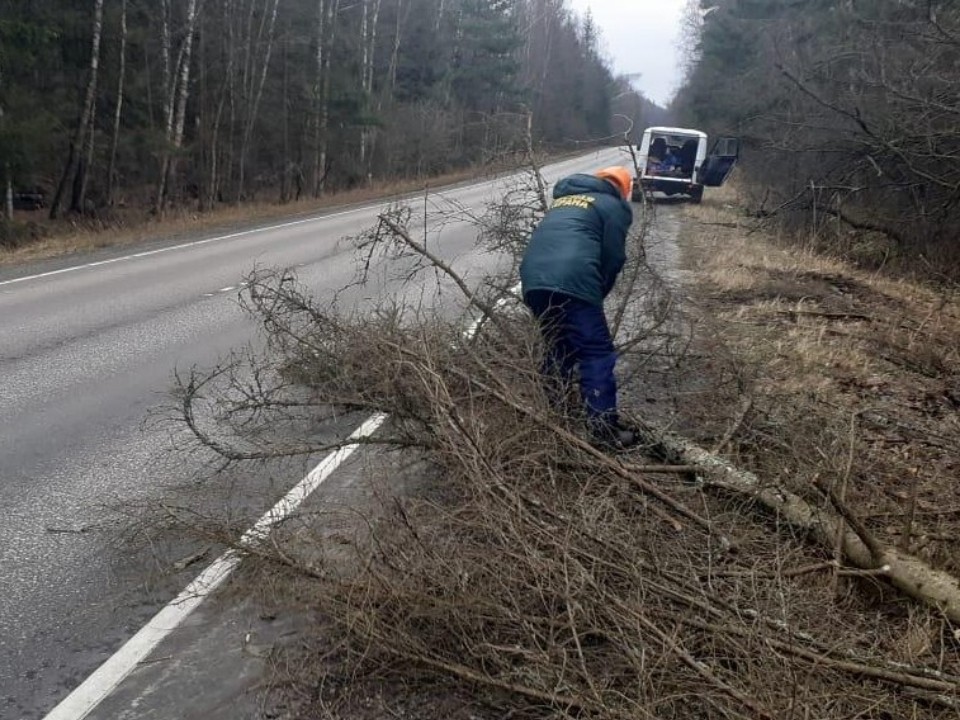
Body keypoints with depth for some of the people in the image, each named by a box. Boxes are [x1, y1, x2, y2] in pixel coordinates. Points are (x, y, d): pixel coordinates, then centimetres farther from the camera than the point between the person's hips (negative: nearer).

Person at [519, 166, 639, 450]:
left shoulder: (563, 199, 34)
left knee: (558, 349, 22)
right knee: (597, 353, 0)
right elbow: (613, 258, 7)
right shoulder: (612, 206, 15)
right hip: (572, 281, -7)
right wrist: (597, 294, 22)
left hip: (533, 278, 7)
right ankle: (603, 425, -3)